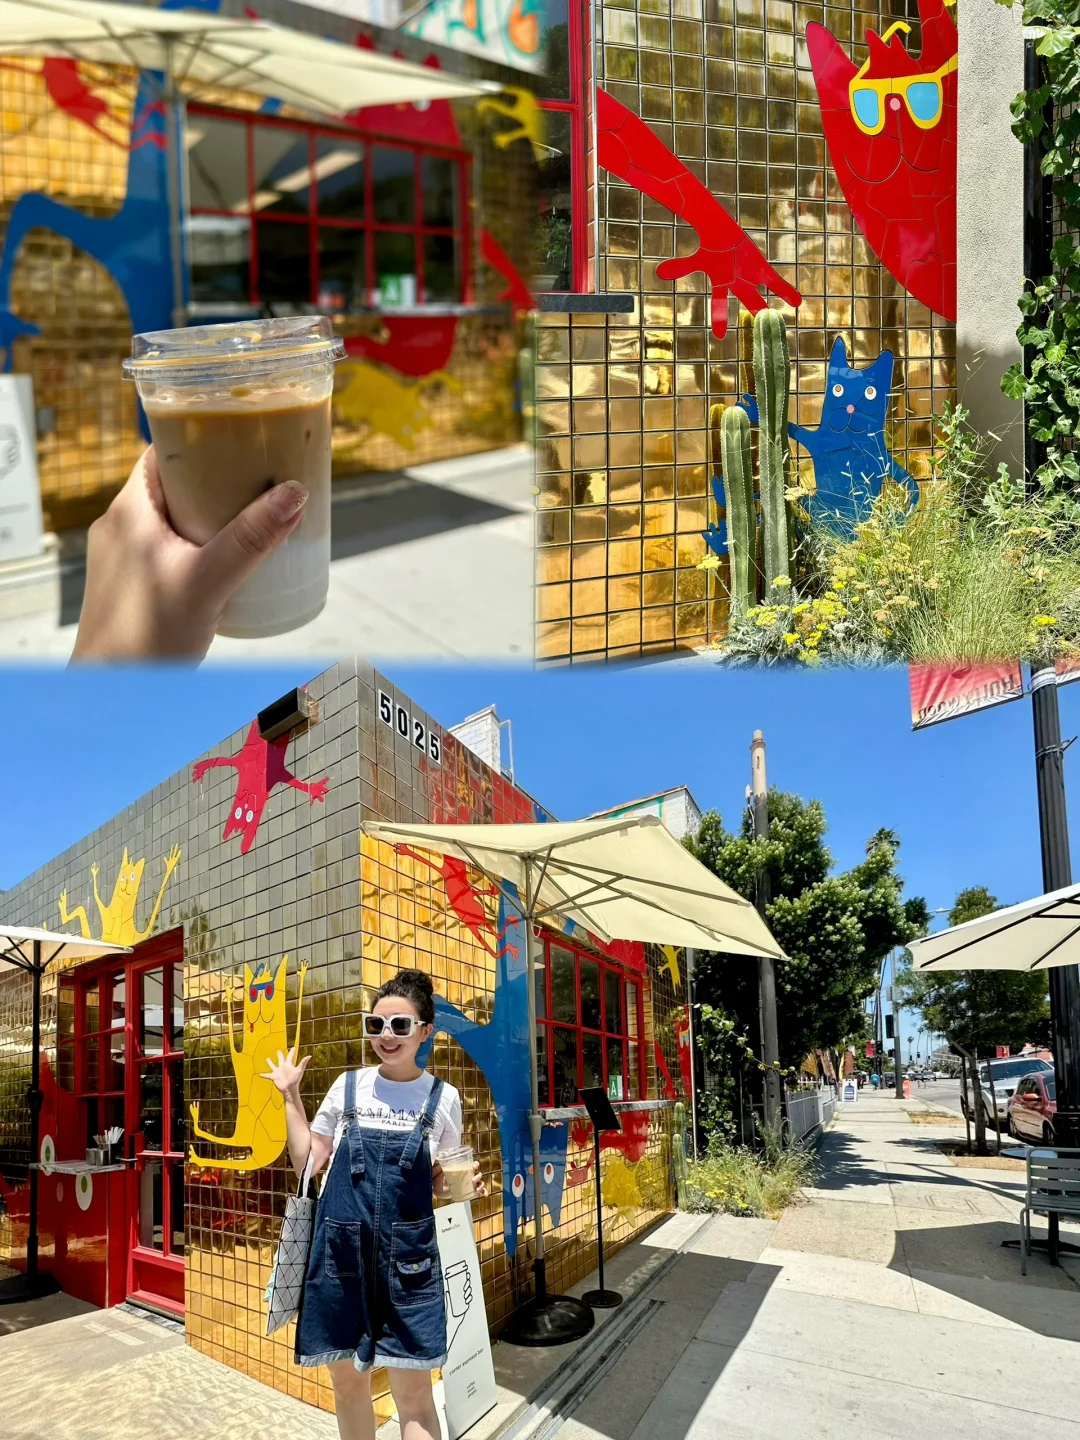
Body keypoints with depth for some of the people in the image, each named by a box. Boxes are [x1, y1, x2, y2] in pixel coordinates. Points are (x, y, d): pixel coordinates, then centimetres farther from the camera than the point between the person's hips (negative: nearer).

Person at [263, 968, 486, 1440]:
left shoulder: (443, 1098, 0)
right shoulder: (348, 1086, 3)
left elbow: (439, 1182, 9)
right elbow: (308, 1163, 7)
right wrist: (291, 1096, 3)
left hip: (407, 1254, -2)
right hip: (340, 1247, 2)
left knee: (413, 1394, -1)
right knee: (347, 1382, 12)